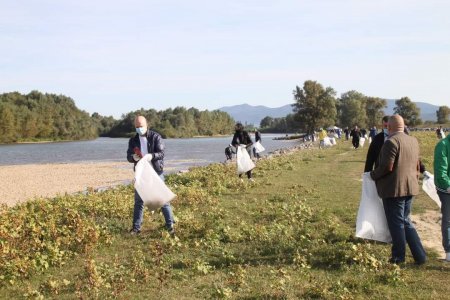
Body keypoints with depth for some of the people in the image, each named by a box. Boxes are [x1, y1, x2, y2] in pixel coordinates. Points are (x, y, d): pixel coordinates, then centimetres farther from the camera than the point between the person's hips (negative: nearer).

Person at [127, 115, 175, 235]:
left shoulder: (156, 137, -6)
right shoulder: (133, 140, 5)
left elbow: (161, 153, -13)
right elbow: (128, 156, 3)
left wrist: (151, 156, -34)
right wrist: (133, 157, -22)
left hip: (156, 172, -3)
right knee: (138, 201, 6)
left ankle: (170, 225, 6)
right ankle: (136, 227, 14)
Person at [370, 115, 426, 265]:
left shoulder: (391, 142, -17)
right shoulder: (413, 141, 9)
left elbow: (387, 167, -22)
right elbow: (417, 165, 17)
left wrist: (373, 175, -6)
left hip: (393, 189, -8)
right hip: (410, 188, 8)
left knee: (396, 223, 4)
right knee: (405, 221, 18)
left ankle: (398, 257, 15)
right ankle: (420, 256, 16)